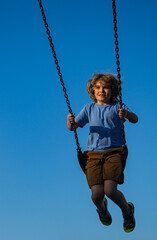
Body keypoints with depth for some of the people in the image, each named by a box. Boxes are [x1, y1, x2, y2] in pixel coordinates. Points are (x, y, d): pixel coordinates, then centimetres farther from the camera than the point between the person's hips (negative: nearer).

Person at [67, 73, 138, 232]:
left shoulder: (117, 107, 8)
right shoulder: (89, 108, 17)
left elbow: (134, 119, -8)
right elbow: (73, 127, 12)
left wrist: (126, 114, -32)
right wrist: (70, 122, -13)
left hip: (114, 152, -2)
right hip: (93, 153, 2)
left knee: (110, 190, -22)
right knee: (96, 194, -13)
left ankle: (127, 210, 13)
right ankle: (102, 209, 27)